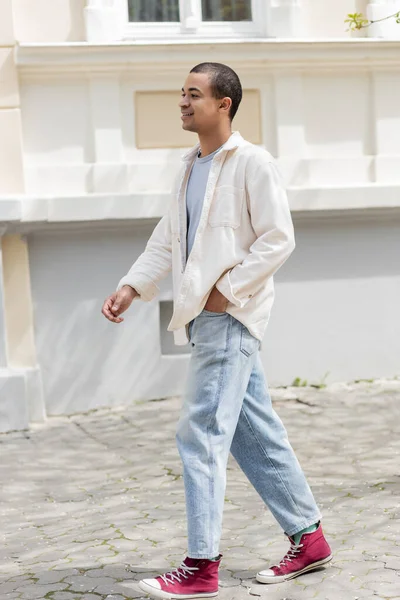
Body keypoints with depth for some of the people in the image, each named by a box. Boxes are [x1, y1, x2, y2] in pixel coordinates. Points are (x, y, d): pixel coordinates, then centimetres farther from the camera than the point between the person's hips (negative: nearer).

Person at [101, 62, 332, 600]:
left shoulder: (252, 163, -9)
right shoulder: (191, 167, 17)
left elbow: (278, 239, -13)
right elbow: (167, 240, 20)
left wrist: (227, 289, -16)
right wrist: (132, 287, 8)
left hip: (230, 313, -9)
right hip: (203, 315, 9)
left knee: (202, 432, -12)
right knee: (255, 433, 12)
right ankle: (308, 539, 23)